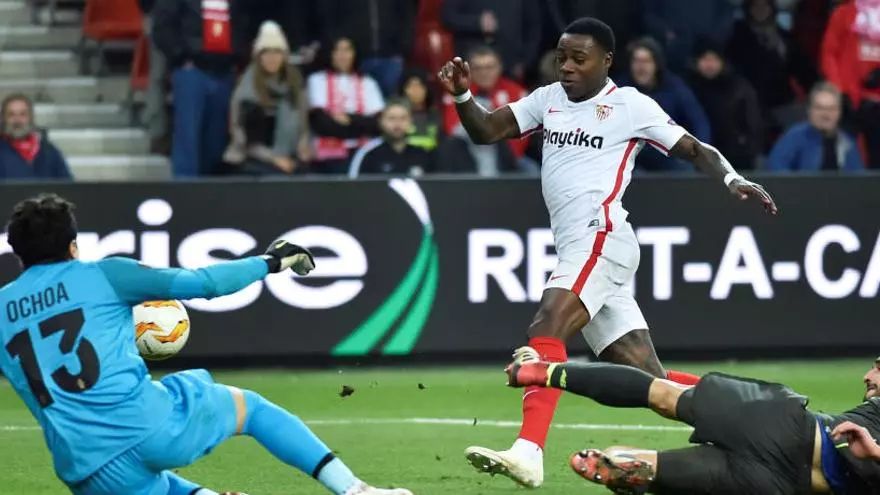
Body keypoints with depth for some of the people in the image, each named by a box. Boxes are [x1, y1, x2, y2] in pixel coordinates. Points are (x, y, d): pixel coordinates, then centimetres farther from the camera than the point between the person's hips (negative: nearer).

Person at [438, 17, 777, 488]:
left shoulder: (629, 104, 3)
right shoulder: (549, 99, 20)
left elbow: (692, 148, 5)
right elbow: (485, 130, 17)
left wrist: (733, 179, -13)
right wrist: (462, 94, -2)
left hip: (601, 237, -7)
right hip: (575, 250, 7)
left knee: (546, 330, -28)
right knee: (650, 381, 3)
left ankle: (528, 453, -40)